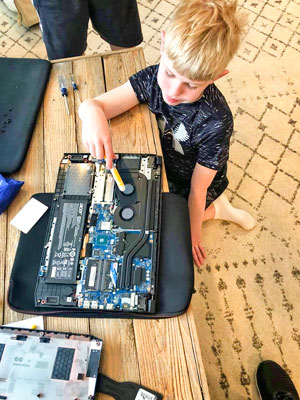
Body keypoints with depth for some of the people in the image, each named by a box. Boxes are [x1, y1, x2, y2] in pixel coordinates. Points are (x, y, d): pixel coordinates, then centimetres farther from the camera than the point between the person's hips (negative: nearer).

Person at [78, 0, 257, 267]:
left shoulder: (215, 122, -34)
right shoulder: (154, 77, -24)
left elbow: (198, 187, -25)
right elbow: (92, 104, -27)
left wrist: (193, 235, -16)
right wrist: (93, 114, -52)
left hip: (185, 183, -4)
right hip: (160, 164, 5)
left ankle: (215, 209, 21)